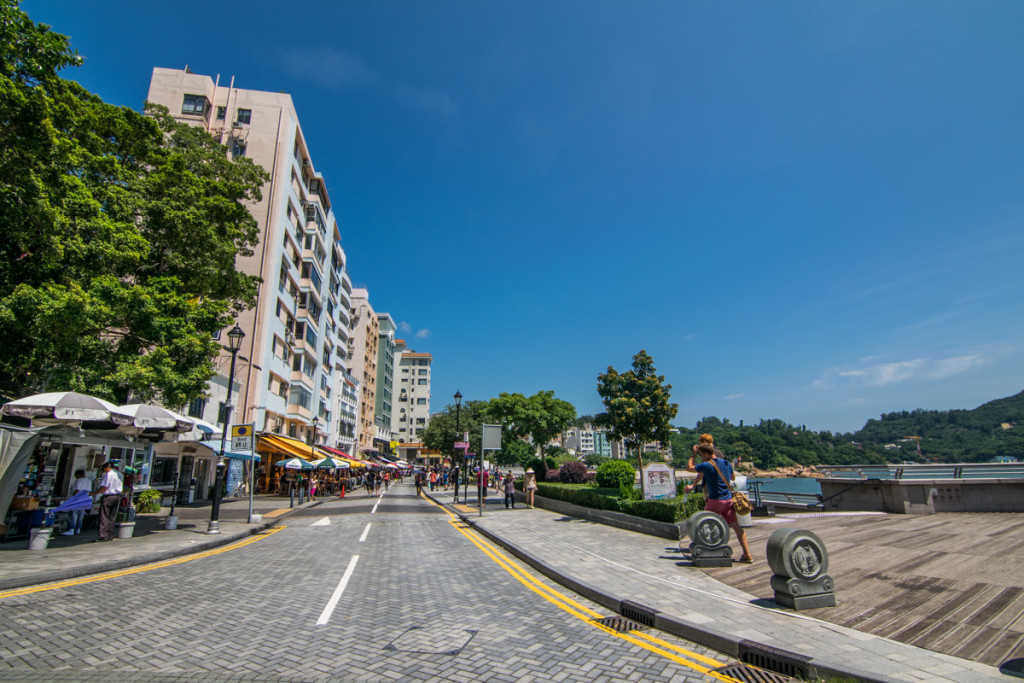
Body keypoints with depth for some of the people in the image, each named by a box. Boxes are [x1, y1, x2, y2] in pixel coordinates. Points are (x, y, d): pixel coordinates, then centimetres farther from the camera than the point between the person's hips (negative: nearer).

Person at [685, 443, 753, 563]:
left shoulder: (707, 465, -14)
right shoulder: (726, 463, 6)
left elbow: (689, 468, -2)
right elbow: (732, 477, 24)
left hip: (715, 501, -6)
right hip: (728, 500, 6)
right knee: (736, 526, 6)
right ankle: (747, 554, 1)